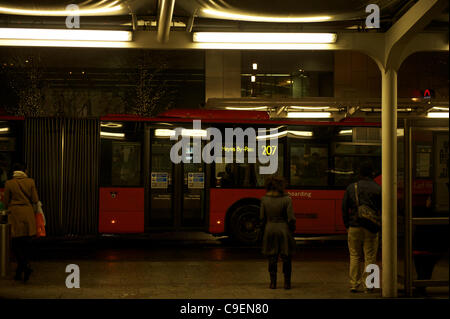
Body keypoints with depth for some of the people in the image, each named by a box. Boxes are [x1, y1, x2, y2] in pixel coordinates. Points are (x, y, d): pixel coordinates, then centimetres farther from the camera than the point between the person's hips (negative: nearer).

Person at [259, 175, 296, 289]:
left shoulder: (264, 200, -3)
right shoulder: (286, 199, -10)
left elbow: (262, 218, 0)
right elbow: (291, 218, -10)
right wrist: (292, 229, 5)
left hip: (269, 230, 2)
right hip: (284, 230, -2)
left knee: (272, 258, 10)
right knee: (286, 258, 9)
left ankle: (273, 282, 12)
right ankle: (287, 282, 10)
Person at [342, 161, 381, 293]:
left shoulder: (351, 187, 2)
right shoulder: (378, 189, -3)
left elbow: (344, 208, 4)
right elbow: (382, 209, 0)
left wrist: (347, 225, 11)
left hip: (354, 227, 2)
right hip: (371, 228, -1)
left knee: (354, 256, 10)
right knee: (369, 257, 4)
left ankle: (353, 284, 8)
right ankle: (368, 286, 4)